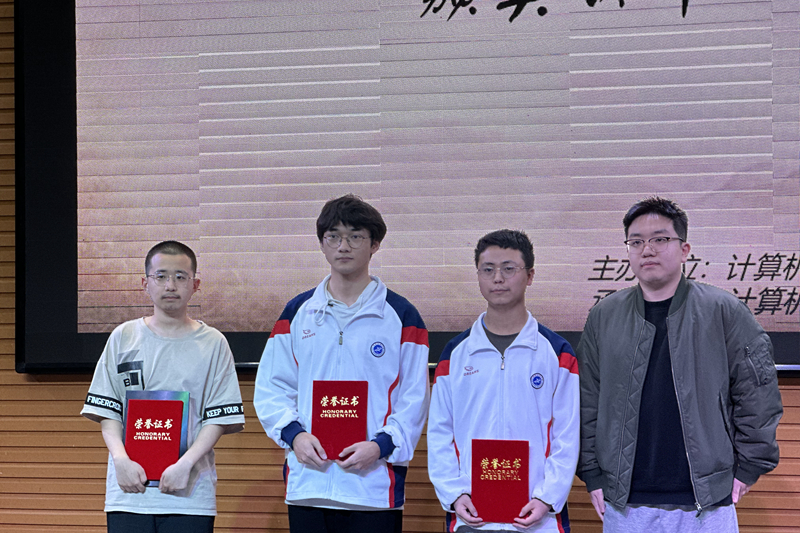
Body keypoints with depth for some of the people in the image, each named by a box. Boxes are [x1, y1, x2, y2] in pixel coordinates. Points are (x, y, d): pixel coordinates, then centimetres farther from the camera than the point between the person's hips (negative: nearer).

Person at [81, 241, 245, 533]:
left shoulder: (213, 343, 5)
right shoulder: (123, 338, 9)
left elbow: (219, 417, 0)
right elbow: (106, 410, 7)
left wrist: (185, 464, -13)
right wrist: (121, 459, -9)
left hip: (190, 492, -1)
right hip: (128, 491, 1)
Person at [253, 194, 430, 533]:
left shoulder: (401, 316, 3)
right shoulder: (298, 312, 11)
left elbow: (414, 400, 0)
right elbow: (271, 388, 10)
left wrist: (381, 446, -14)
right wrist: (294, 434, -8)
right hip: (306, 483, 3)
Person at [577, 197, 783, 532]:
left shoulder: (723, 312, 1)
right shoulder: (604, 318, 7)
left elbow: (758, 394, 2)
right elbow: (588, 403, 9)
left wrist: (747, 469, -1)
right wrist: (593, 476, 4)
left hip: (707, 506, -2)